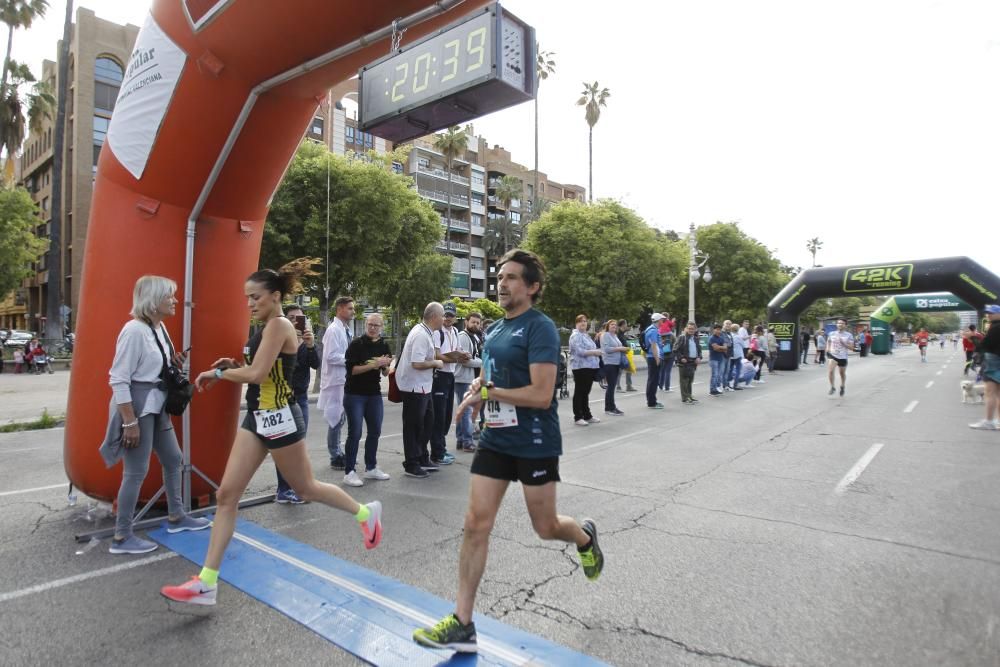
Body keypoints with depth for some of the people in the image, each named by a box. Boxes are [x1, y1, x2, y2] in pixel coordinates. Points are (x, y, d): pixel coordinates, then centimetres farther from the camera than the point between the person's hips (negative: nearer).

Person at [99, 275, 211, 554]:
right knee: (136, 472, -1)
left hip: (156, 405, 9)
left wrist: (173, 363, 4)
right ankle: (121, 537, 15)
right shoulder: (134, 330, -20)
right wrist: (130, 422, -22)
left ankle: (176, 517, 33)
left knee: (173, 459, 17)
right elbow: (118, 379, -21)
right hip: (136, 405, -9)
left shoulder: (160, 328, 7)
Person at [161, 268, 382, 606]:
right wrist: (234, 365, 5)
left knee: (305, 488, 8)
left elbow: (258, 374, -24)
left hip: (279, 418, -9)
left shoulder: (279, 325, -16)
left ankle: (365, 512, 30)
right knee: (226, 494, 5)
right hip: (257, 418, 9)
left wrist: (218, 373, -11)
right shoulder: (267, 328, 13)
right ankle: (207, 583, 12)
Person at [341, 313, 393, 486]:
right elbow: (351, 369, -16)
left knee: (375, 431, 12)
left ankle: (371, 468, 26)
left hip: (374, 394, 6)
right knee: (355, 433, -4)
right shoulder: (356, 343, -9)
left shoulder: (384, 345, 7)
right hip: (354, 394, -6)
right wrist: (373, 364, -23)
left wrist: (385, 365, -10)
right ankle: (349, 472, 5)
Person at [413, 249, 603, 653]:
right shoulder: (494, 330, 9)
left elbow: (541, 395, -24)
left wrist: (487, 392, -16)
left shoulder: (540, 328, -15)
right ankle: (462, 624, 13)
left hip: (535, 445, -6)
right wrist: (477, 388, -2)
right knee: (476, 525, 2)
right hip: (495, 441, 7)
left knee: (546, 528, 11)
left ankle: (585, 538, 47)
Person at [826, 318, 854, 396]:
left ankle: (842, 387, 40)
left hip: (843, 357, 0)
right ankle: (832, 387, -8)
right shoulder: (832, 333, 2)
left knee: (842, 373, 14)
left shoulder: (849, 335, -4)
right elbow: (828, 341, 21)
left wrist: (843, 343, -21)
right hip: (833, 355, 0)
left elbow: (851, 347, -6)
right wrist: (828, 348, 3)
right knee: (831, 370, -22)